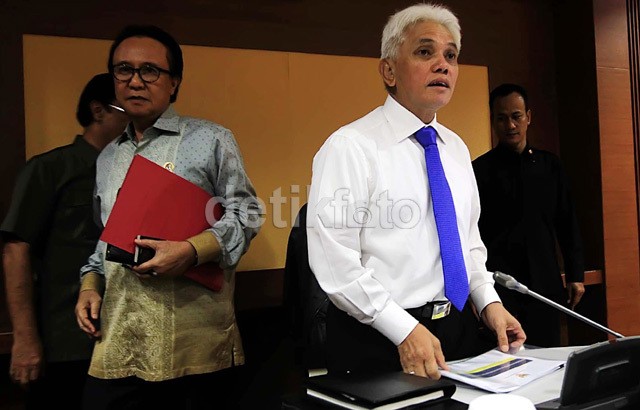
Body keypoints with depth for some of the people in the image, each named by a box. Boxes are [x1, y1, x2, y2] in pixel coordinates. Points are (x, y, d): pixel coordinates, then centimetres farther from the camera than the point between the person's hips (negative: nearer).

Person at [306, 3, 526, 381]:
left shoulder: (457, 149, 10)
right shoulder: (350, 147, -13)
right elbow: (333, 259, -19)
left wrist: (489, 301, 1)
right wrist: (404, 330, -22)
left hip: (460, 330, 7)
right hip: (380, 340, -6)